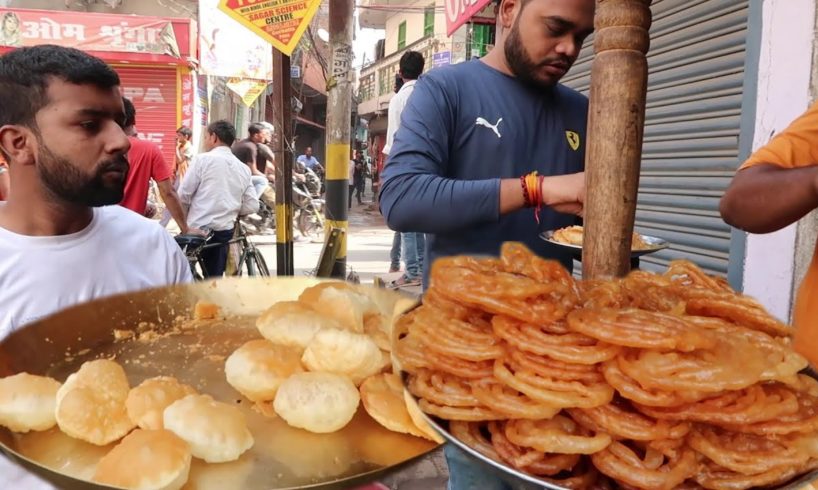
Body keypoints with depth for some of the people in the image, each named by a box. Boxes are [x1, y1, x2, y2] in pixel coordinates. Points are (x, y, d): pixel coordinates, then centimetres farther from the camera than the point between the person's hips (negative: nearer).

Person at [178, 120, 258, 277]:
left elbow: (183, 195, -5)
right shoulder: (244, 168, 9)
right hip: (225, 231, 4)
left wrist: (184, 219, 13)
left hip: (197, 229, -4)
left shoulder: (203, 159, -5)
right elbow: (252, 206, 5)